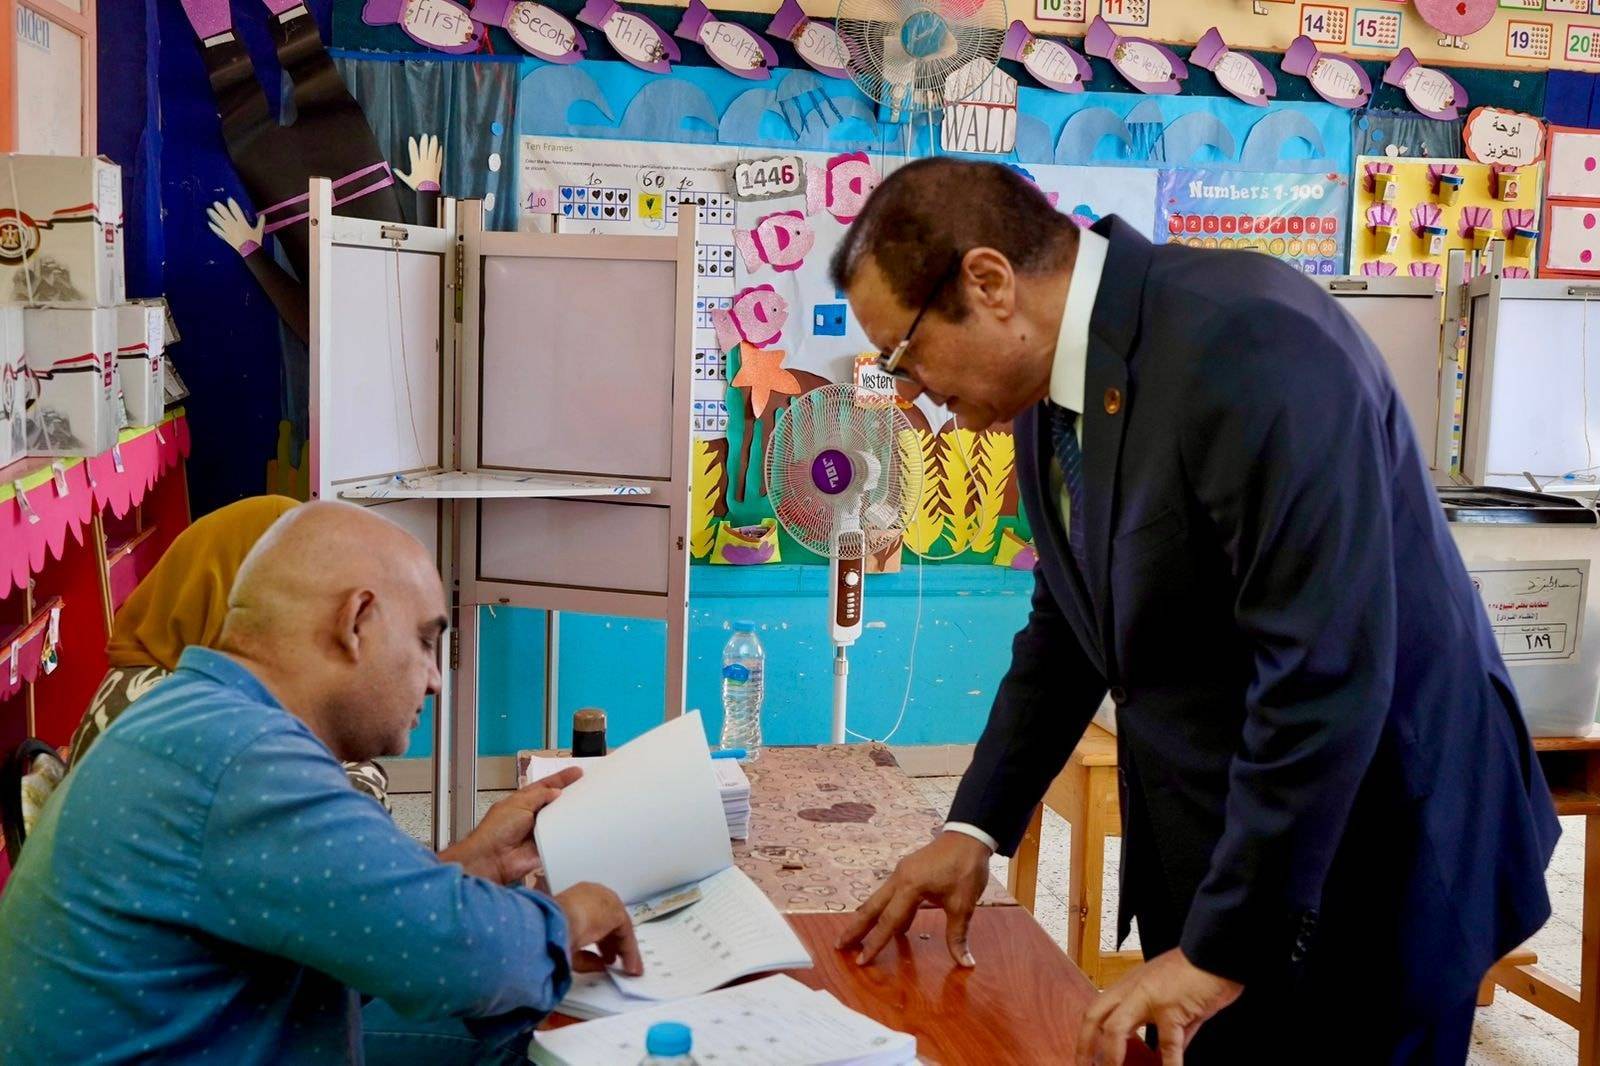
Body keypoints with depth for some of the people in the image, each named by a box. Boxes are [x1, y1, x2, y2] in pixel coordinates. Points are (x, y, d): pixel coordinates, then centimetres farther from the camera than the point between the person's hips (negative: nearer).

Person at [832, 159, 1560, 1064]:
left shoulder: (1252, 344, -25)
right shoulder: (1058, 383, 2)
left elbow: (1323, 676, -29)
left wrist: (1225, 946, -23)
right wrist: (976, 827, 7)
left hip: (1364, 861, -7)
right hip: (1200, 851, 7)